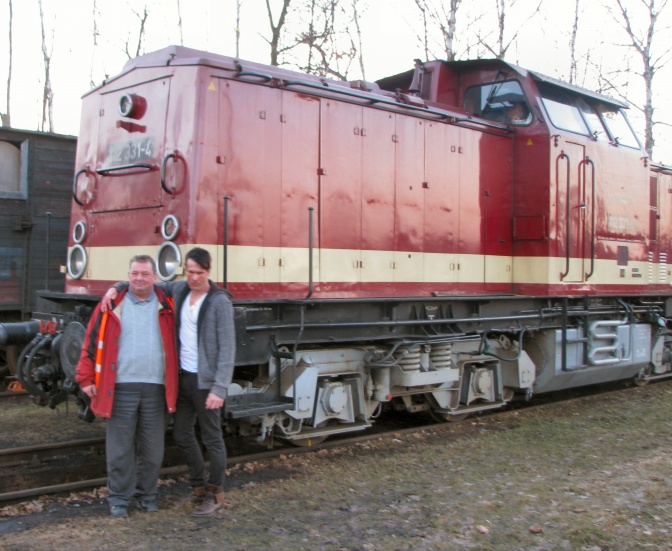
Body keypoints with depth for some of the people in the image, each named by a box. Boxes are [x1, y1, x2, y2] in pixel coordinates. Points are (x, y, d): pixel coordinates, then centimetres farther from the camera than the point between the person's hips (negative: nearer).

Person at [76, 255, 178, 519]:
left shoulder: (167, 307, 6)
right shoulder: (111, 306, 3)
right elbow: (91, 343, 5)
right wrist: (86, 378, 1)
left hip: (156, 388, 1)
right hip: (120, 388, -1)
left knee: (152, 449, 10)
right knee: (120, 448, 5)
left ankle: (147, 494, 26)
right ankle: (119, 498, 19)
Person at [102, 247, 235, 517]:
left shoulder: (220, 302, -13)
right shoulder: (180, 289, 6)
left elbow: (227, 348, -16)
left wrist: (220, 388, -22)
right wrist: (116, 287, 2)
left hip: (205, 381, -7)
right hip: (182, 376, 7)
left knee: (212, 438, 3)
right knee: (182, 434, 15)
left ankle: (215, 493, 17)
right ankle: (198, 484, 32)